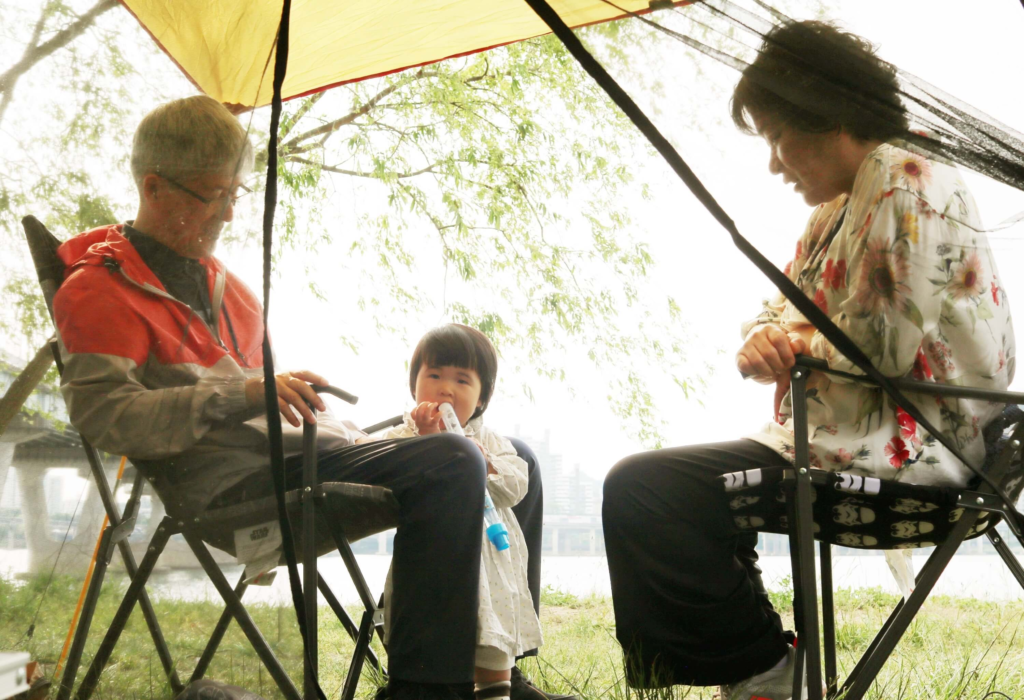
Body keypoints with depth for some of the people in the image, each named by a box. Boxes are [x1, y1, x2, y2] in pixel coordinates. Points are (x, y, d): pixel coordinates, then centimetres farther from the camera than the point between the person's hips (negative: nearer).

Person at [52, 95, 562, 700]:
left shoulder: (223, 282, 25)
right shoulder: (101, 288, -3)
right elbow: (101, 412, -17)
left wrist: (349, 435, 15)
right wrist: (242, 395, -26)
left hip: (296, 451, 9)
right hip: (230, 480, -9)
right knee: (452, 463, -29)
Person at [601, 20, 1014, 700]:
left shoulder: (909, 186, -12)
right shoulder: (839, 205, 19)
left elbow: (883, 346, -21)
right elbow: (785, 308, 19)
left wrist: (795, 342, -2)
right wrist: (762, 338, -5)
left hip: (909, 450, -11)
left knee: (637, 490, -19)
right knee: (652, 485, 23)